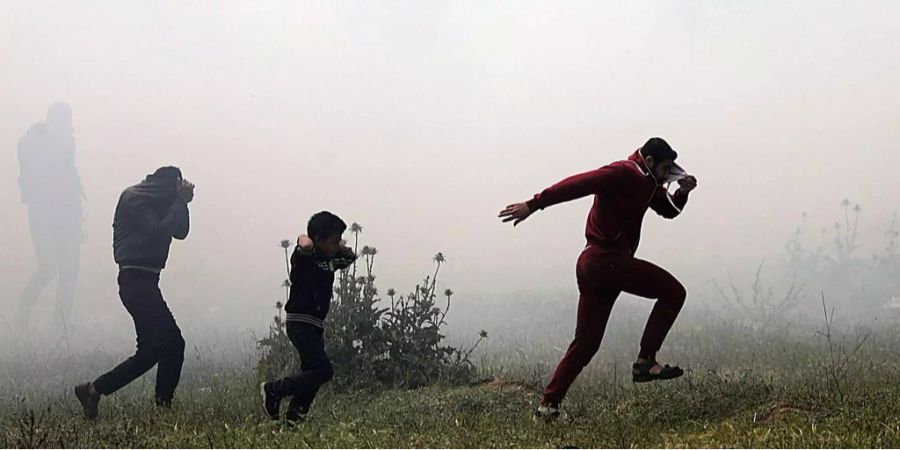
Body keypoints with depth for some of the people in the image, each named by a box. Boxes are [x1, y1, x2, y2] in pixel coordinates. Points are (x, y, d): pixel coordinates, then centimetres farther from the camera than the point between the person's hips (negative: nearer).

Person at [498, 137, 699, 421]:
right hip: (607, 259, -10)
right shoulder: (623, 174, -11)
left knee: (586, 342, 10)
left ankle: (548, 405, 9)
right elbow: (576, 185, -18)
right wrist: (534, 205, -23)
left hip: (593, 264, 10)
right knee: (673, 291, -6)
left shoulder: (647, 183, 19)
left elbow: (669, 210, 29)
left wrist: (683, 191, 7)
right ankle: (645, 361, -9)